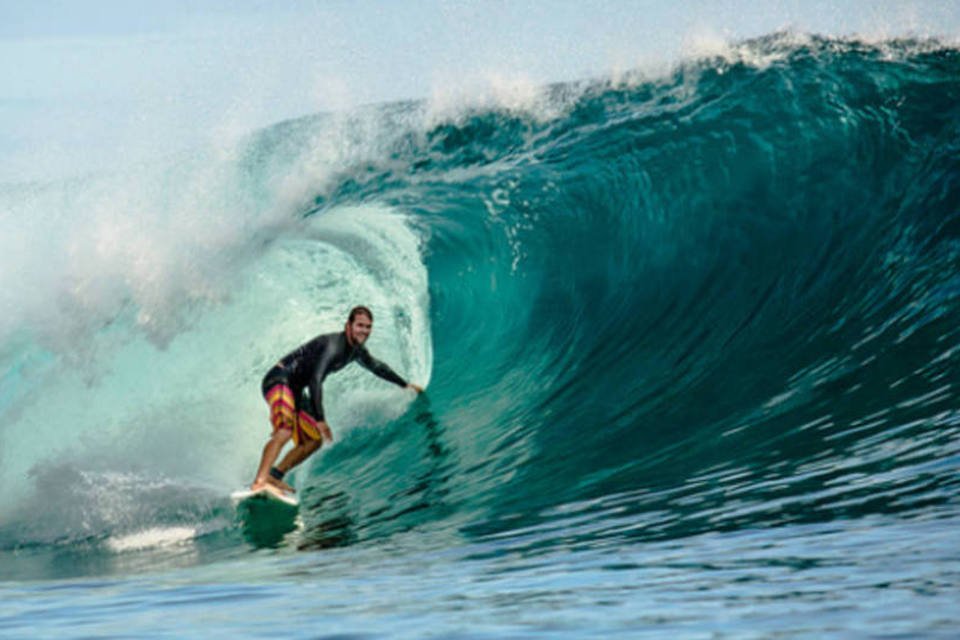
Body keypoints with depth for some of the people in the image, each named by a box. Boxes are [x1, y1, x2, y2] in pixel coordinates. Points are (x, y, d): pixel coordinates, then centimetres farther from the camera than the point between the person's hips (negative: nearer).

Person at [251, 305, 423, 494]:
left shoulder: (356, 351, 8)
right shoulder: (333, 345, -23)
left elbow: (377, 367, 29)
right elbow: (316, 380, -32)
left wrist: (405, 384, 38)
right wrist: (320, 420, -37)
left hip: (295, 390, 10)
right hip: (279, 379, -10)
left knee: (313, 441, 7)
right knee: (284, 431, -31)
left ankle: (273, 477, -1)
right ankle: (259, 483, -45)